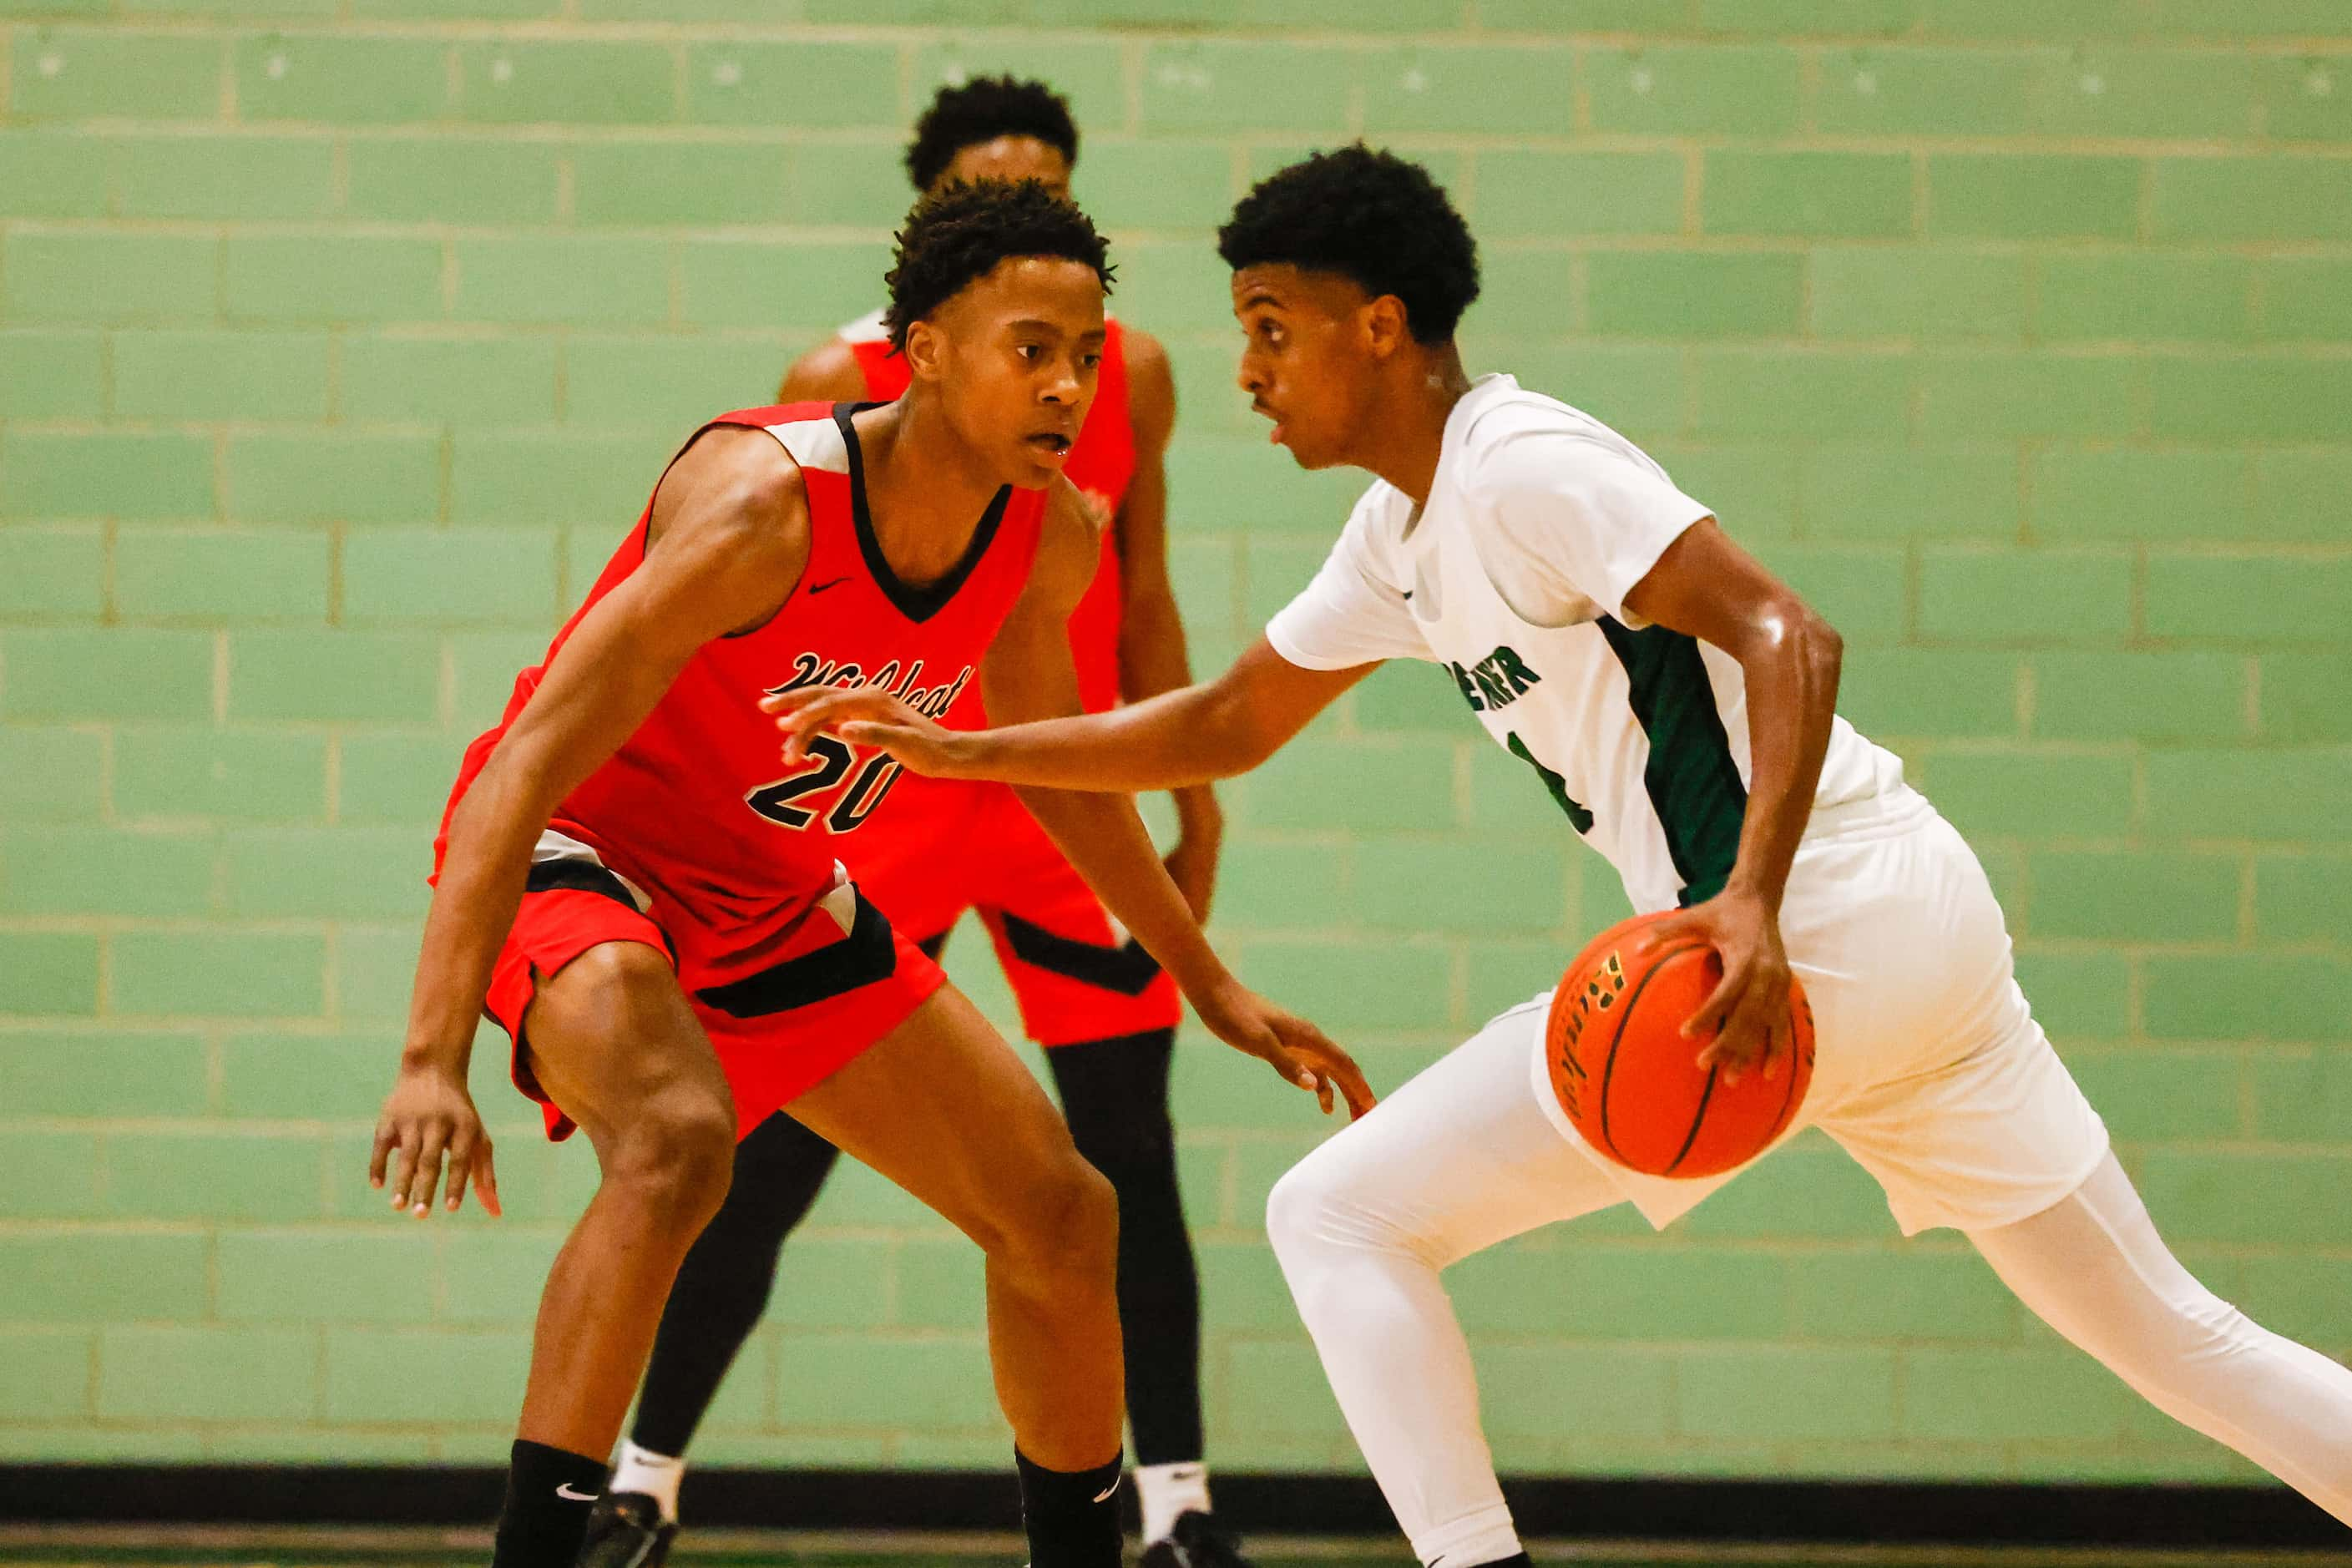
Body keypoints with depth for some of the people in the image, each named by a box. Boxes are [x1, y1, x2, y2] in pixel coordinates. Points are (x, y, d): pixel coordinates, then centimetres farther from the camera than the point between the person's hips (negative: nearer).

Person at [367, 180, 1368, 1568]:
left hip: (776, 899, 8)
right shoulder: (762, 505, -32)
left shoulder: (1051, 537, -9)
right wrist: (436, 1060, -43)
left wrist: (1213, 988, 19)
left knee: (1061, 1216, 9)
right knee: (679, 1138, -38)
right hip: (579, 863, -8)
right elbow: (527, 761, -35)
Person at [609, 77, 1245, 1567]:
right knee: (775, 1156, -2)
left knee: (1132, 1154, -3)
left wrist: (1195, 800, 10)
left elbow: (1142, 607, 11)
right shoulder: (845, 382, -10)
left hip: (1073, 800, 3)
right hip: (891, 799, -3)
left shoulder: (1130, 371, 1)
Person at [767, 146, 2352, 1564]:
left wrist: (1759, 902, -32)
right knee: (2171, 1338, 13)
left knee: (1338, 1216, -3)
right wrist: (962, 753, 23)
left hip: (1814, 927, -10)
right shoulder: (1403, 536, 19)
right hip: (1922, 924, 10)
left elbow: (1788, 633, -20)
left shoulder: (1523, 465, -10)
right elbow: (1223, 728, 29)